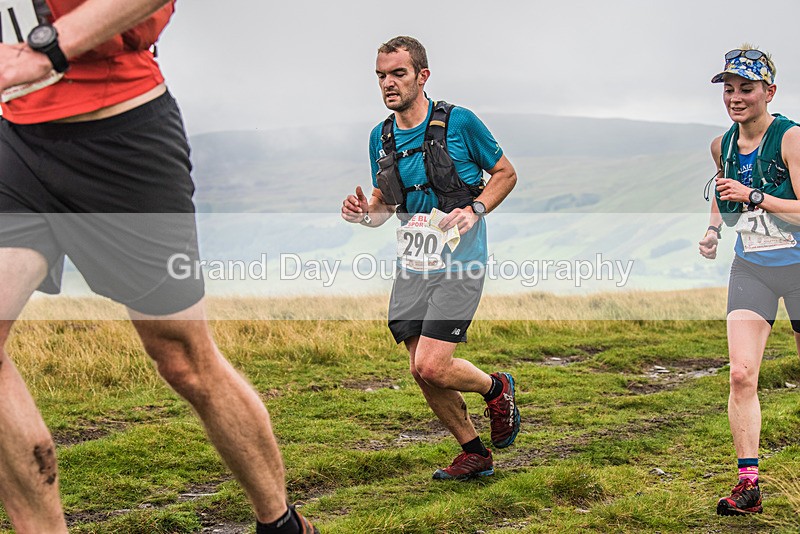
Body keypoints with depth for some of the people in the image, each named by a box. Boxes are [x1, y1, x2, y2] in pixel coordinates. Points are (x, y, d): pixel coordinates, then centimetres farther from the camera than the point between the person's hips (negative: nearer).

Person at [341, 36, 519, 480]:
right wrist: (364, 214, -4)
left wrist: (475, 209, -15)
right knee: (423, 373, 5)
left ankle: (497, 389, 17)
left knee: (432, 366, -15)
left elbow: (506, 173, 2)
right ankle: (475, 454, 25)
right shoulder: (381, 137, 7)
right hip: (412, 268, 6)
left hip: (459, 264, -6)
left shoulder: (460, 122, -8)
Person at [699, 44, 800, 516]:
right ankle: (748, 483, -5)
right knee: (742, 374, -10)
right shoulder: (722, 146, 4)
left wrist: (752, 196, -27)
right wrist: (714, 230, 11)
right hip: (750, 268, 4)